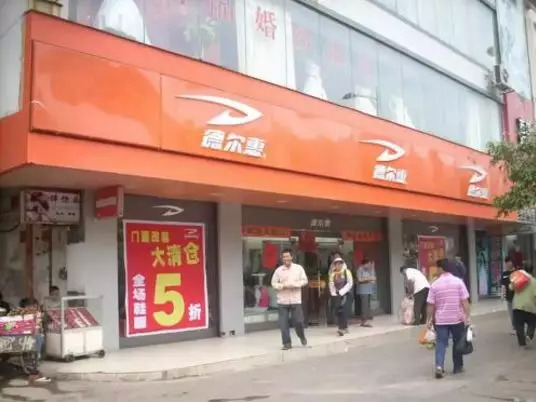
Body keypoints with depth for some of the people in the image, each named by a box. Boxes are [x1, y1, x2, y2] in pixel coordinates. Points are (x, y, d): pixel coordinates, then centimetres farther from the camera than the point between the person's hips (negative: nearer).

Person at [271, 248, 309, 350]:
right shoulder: (278, 270, 1)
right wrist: (283, 286, -14)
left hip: (295, 300, -1)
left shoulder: (299, 268, 1)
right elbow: (273, 283, 3)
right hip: (282, 301, 1)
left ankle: (302, 337, 30)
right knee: (283, 323, 0)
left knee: (298, 321, 1)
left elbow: (305, 281, 1)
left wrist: (294, 284, -13)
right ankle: (287, 343, 12)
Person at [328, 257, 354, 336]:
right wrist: (334, 293, -5)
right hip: (337, 295, 4)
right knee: (338, 311, 0)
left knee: (344, 311, -14)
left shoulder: (347, 272, -1)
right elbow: (331, 285, 8)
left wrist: (341, 292, -13)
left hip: (346, 294, -4)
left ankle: (342, 328, -18)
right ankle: (344, 327, 14)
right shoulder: (333, 274, 9)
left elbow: (350, 283, -7)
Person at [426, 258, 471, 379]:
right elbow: (465, 301, -7)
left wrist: (430, 319, 6)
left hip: (440, 320, -1)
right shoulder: (458, 282, -4)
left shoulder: (435, 285, -5)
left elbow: (431, 305, -3)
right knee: (457, 343, 16)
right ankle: (458, 367, 24)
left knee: (441, 343, 3)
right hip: (457, 319, 1)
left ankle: (439, 366, -13)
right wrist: (467, 316, -3)